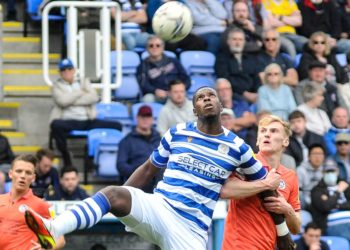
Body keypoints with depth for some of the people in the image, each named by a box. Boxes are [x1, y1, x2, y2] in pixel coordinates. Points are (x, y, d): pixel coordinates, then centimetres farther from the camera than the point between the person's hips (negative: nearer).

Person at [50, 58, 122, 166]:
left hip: (88, 121, 3)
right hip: (68, 121, -3)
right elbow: (62, 101, -9)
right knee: (56, 125, -39)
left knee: (117, 125, -16)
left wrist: (73, 100, -6)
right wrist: (80, 93, 2)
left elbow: (94, 97, 0)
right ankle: (66, 159, -26)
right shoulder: (57, 86, 13)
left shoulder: (84, 83, 20)